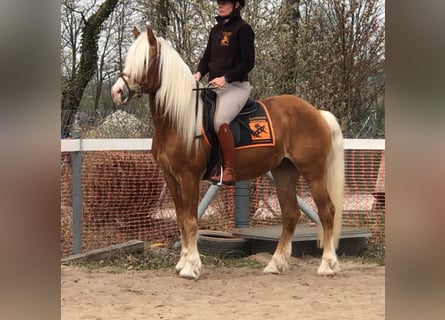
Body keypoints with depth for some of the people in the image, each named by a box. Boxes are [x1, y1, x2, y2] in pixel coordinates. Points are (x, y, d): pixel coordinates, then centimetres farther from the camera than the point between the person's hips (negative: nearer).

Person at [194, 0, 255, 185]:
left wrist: (226, 78, -21)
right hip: (214, 87, 8)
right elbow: (207, 58, 19)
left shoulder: (243, 29, -5)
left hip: (236, 86, -8)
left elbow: (248, 62, -11)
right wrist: (199, 73, -3)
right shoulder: (216, 30, 17)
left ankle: (229, 171, -28)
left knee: (219, 120, -32)